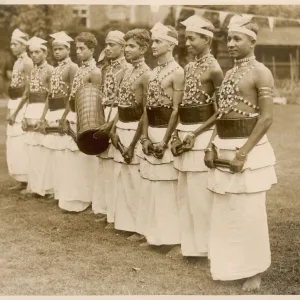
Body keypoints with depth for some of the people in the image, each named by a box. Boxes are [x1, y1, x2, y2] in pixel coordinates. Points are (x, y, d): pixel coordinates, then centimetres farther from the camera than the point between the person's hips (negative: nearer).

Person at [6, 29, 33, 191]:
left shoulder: (28, 63, -12)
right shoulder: (17, 62, 16)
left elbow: (27, 92, -17)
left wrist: (15, 112, -16)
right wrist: (10, 109, 14)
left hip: (22, 107, -9)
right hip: (14, 106, 9)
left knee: (21, 145, -7)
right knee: (14, 146, 10)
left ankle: (29, 181, 1)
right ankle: (22, 180, 16)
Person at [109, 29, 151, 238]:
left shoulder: (146, 74, -13)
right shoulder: (128, 72, 13)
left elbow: (146, 113, -15)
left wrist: (133, 143, -16)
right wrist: (114, 129, 3)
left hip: (135, 130, -8)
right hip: (121, 129, 9)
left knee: (136, 180, -2)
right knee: (122, 177, 13)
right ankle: (125, 221, 23)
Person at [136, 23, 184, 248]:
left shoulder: (178, 72, -11)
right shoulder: (153, 72, 13)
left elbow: (177, 110, -15)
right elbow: (147, 107, 11)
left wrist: (165, 141, -17)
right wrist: (145, 137, 1)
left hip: (167, 132, -8)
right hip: (151, 131, 8)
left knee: (167, 185, -3)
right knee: (150, 184, 12)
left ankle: (169, 235, 7)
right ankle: (153, 232, 22)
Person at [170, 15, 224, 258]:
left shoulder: (213, 69, -12)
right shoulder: (189, 67, 12)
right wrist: (178, 135, 4)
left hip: (202, 136, -8)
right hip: (186, 134, 9)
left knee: (200, 194, -1)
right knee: (185, 193, 14)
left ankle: (204, 245, 12)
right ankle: (188, 241, 26)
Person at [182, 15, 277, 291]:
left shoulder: (260, 73, -10)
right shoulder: (230, 73, 14)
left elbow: (266, 118, -16)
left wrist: (243, 152, -21)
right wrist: (196, 134, 18)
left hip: (248, 148, -8)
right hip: (225, 148, 8)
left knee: (249, 213, 0)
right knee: (225, 211, 12)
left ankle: (254, 271, 15)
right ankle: (230, 265, 26)